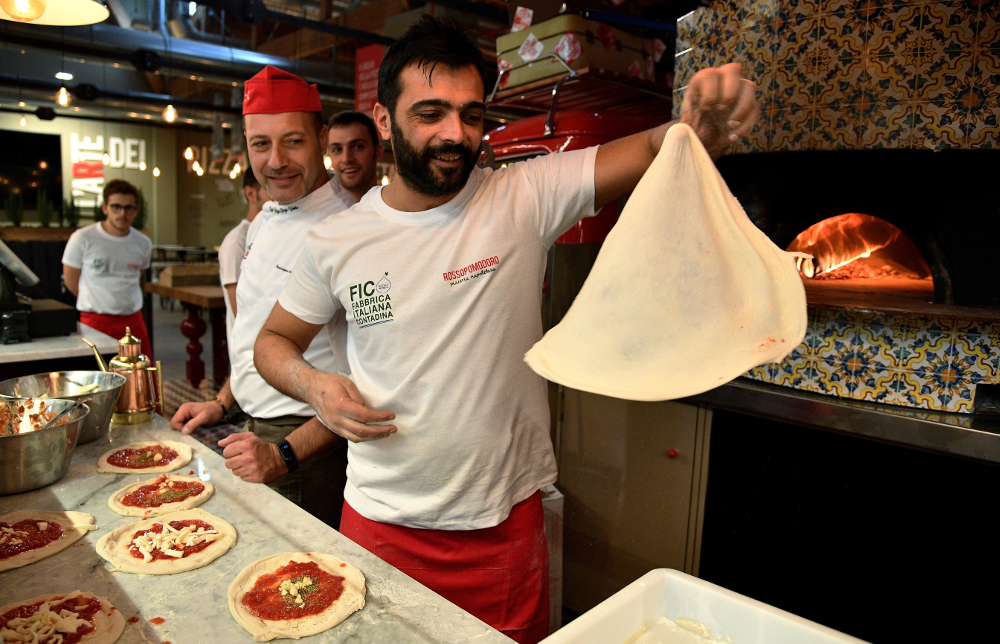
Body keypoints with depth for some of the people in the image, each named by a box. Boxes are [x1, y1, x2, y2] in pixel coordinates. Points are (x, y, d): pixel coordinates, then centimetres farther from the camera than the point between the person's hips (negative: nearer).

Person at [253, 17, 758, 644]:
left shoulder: (526, 197, -10)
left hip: (504, 520, -1)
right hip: (379, 520, 2)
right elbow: (275, 339, 8)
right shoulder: (335, 243, -5)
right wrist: (315, 386, -12)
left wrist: (704, 122, -40)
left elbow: (654, 152, -18)